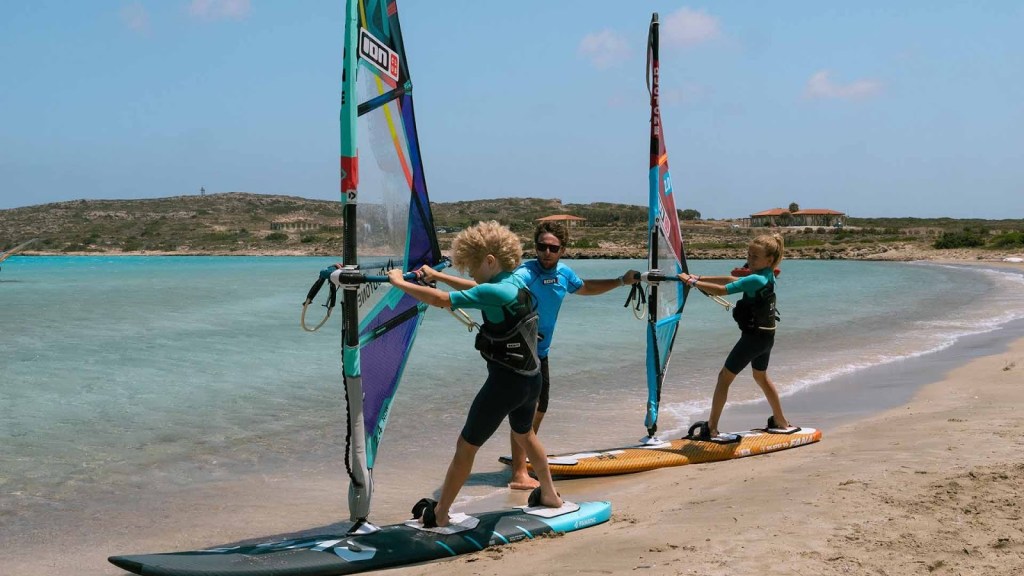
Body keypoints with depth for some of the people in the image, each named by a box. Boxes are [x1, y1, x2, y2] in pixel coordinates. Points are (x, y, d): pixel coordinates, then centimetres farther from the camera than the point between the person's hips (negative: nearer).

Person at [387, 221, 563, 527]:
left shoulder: (494, 292, -20)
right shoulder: (516, 284, 6)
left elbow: (440, 300, -22)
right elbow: (475, 289, 25)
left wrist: (399, 282, -10)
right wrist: (436, 275, 26)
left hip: (505, 383, -9)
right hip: (531, 379, 9)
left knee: (466, 446, 5)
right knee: (525, 434, 32)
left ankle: (439, 513, 14)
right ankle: (549, 494, 45)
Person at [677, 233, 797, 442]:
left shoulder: (756, 280, -23)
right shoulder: (767, 276, 5)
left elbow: (722, 290, -25)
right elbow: (730, 280, 11)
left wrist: (692, 282, -17)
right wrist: (700, 278, 8)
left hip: (754, 336, -9)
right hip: (766, 335, 9)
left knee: (724, 377, -1)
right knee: (761, 377, 28)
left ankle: (710, 429, 0)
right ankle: (781, 423, 38)